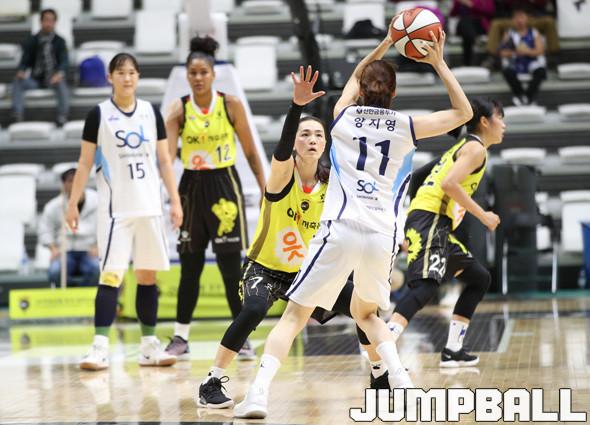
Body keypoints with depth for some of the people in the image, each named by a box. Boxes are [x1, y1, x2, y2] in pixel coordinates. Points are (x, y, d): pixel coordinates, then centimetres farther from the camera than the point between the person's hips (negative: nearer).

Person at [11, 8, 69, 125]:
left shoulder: (59, 41, 5)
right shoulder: (31, 42, 9)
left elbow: (64, 61, -6)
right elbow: (24, 61, 4)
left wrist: (60, 74, -30)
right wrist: (21, 71, -21)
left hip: (53, 78, -2)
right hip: (36, 79, 2)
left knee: (61, 83, -36)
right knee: (18, 81, -26)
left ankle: (62, 115, -42)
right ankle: (17, 115, -36)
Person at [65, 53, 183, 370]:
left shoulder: (151, 112, 8)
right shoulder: (99, 114, -1)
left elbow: (164, 161, 11)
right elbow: (85, 163, 1)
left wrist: (175, 200, 5)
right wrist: (73, 204, -3)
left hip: (149, 207, 4)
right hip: (115, 208, -4)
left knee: (148, 274, 7)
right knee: (111, 275, -11)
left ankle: (149, 345, 14)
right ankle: (100, 347, -12)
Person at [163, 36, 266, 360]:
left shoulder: (231, 105, -2)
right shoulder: (178, 109, -2)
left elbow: (250, 151, 4)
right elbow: (167, 153, -14)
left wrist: (264, 189, 2)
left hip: (225, 185, -1)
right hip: (192, 187, 1)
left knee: (231, 265, -4)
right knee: (190, 266, 6)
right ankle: (180, 338, 14)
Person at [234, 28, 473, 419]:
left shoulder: (344, 117, 12)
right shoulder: (406, 126, 9)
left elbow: (355, 78, 35)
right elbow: (463, 112, 22)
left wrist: (385, 45, 40)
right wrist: (439, 64, 22)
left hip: (342, 229, -2)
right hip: (383, 235, 2)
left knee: (295, 315, 2)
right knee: (365, 312, 27)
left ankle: (259, 393, -14)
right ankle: (400, 379, 7)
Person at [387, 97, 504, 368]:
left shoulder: (463, 147, 27)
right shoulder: (476, 148, -3)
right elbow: (449, 184, -18)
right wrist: (483, 215, -12)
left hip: (437, 227, 10)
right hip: (430, 220, -10)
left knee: (479, 279, 19)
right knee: (426, 286, -25)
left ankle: (452, 350, 15)